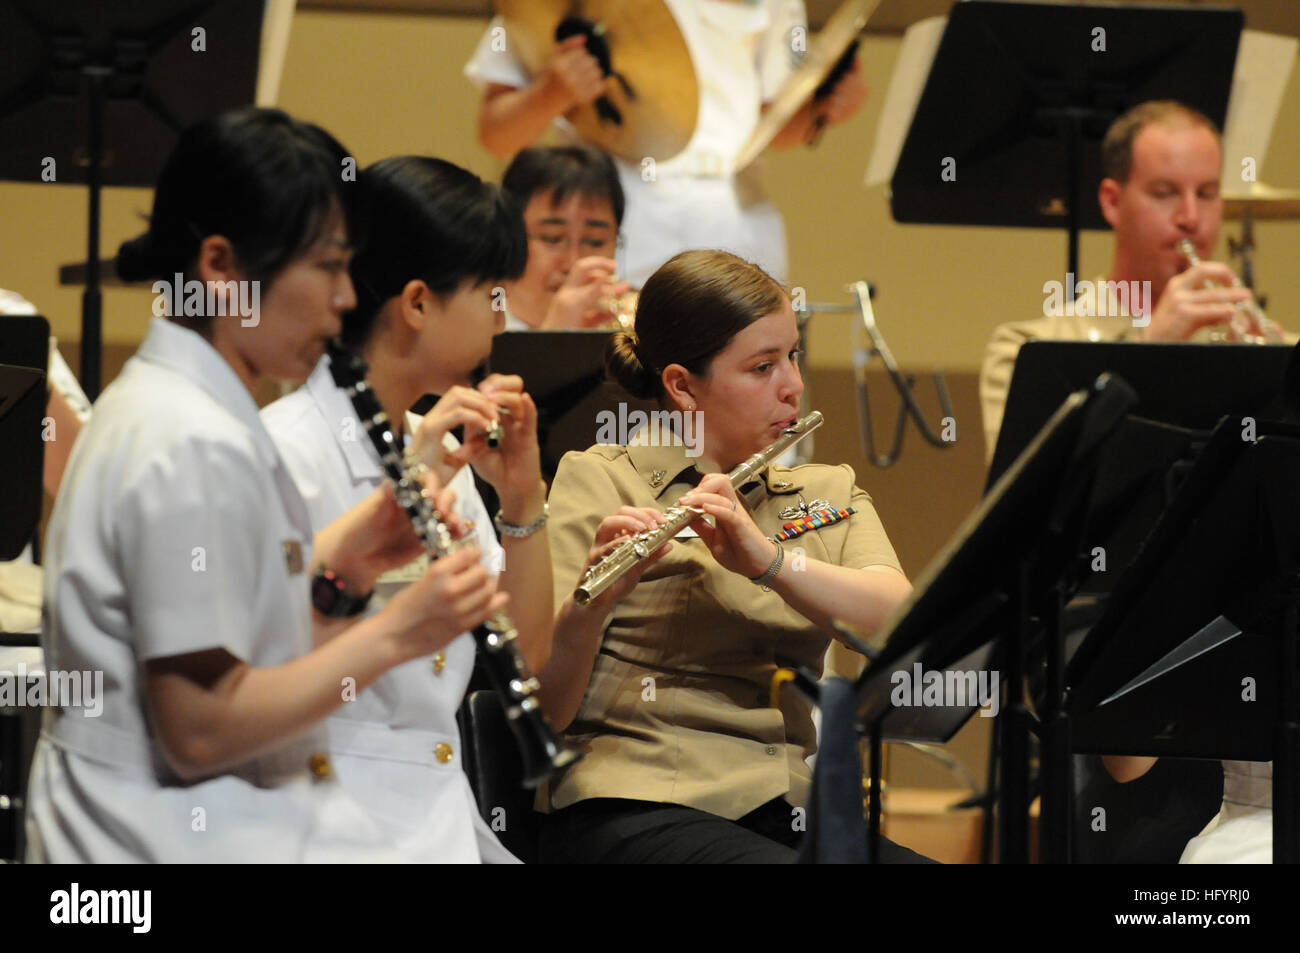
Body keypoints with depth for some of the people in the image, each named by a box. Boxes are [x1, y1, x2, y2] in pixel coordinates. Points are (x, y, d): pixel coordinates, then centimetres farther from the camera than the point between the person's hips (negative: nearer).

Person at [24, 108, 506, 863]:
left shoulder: (149, 401, 13)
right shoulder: (197, 452, -17)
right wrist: (393, 635, -14)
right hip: (167, 842, -10)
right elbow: (201, 728, -19)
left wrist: (338, 561, 3)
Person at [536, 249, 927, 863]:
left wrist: (769, 560, -16)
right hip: (640, 808, -5)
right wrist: (593, 602, -24)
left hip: (794, 819, 5)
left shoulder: (827, 494, 21)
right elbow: (543, 709, -4)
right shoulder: (599, 482, 5)